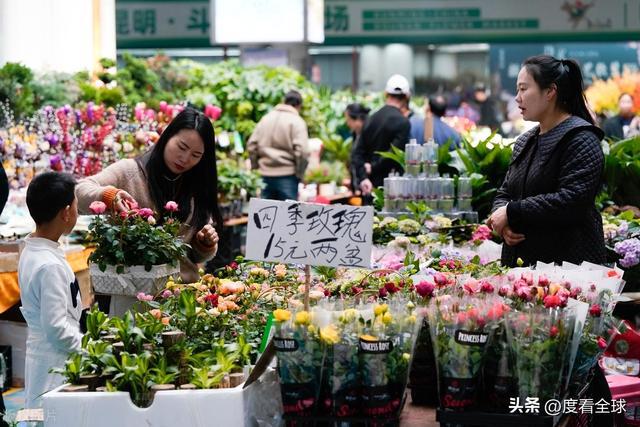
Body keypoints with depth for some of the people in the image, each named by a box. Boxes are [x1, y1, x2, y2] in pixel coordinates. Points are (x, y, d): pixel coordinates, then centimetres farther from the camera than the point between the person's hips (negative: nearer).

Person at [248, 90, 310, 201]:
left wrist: (256, 167, 16)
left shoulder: (265, 118, 11)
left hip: (266, 174, 5)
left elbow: (251, 145, 9)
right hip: (287, 175, -5)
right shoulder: (297, 121, -6)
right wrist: (300, 174, -5)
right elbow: (302, 151, -16)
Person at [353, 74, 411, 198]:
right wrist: (373, 168, -4)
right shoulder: (402, 122, -11)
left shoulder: (371, 119, 9)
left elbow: (358, 154, 6)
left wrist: (363, 178, -2)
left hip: (370, 187, 7)